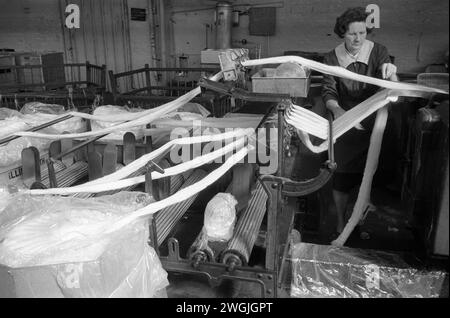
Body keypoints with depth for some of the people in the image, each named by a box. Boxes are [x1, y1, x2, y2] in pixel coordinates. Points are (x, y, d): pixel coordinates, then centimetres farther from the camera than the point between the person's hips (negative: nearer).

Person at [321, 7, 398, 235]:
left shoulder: (378, 52, -7)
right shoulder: (332, 58, -8)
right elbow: (328, 92, -14)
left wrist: (391, 75, -39)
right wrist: (337, 110, -36)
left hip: (372, 124, 1)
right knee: (342, 176, 4)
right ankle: (341, 222, 24)